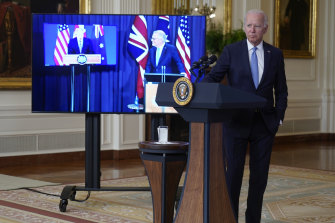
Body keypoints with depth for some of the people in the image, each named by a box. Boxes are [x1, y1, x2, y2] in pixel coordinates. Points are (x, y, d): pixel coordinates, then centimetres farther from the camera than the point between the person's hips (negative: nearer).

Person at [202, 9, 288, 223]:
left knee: (260, 175, 6)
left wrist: (279, 117, 2)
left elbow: (281, 90, 11)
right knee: (233, 173, -3)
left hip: (264, 124, 2)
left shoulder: (275, 54, 7)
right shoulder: (231, 51, 0)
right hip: (237, 122, -2)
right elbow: (213, 77, -6)